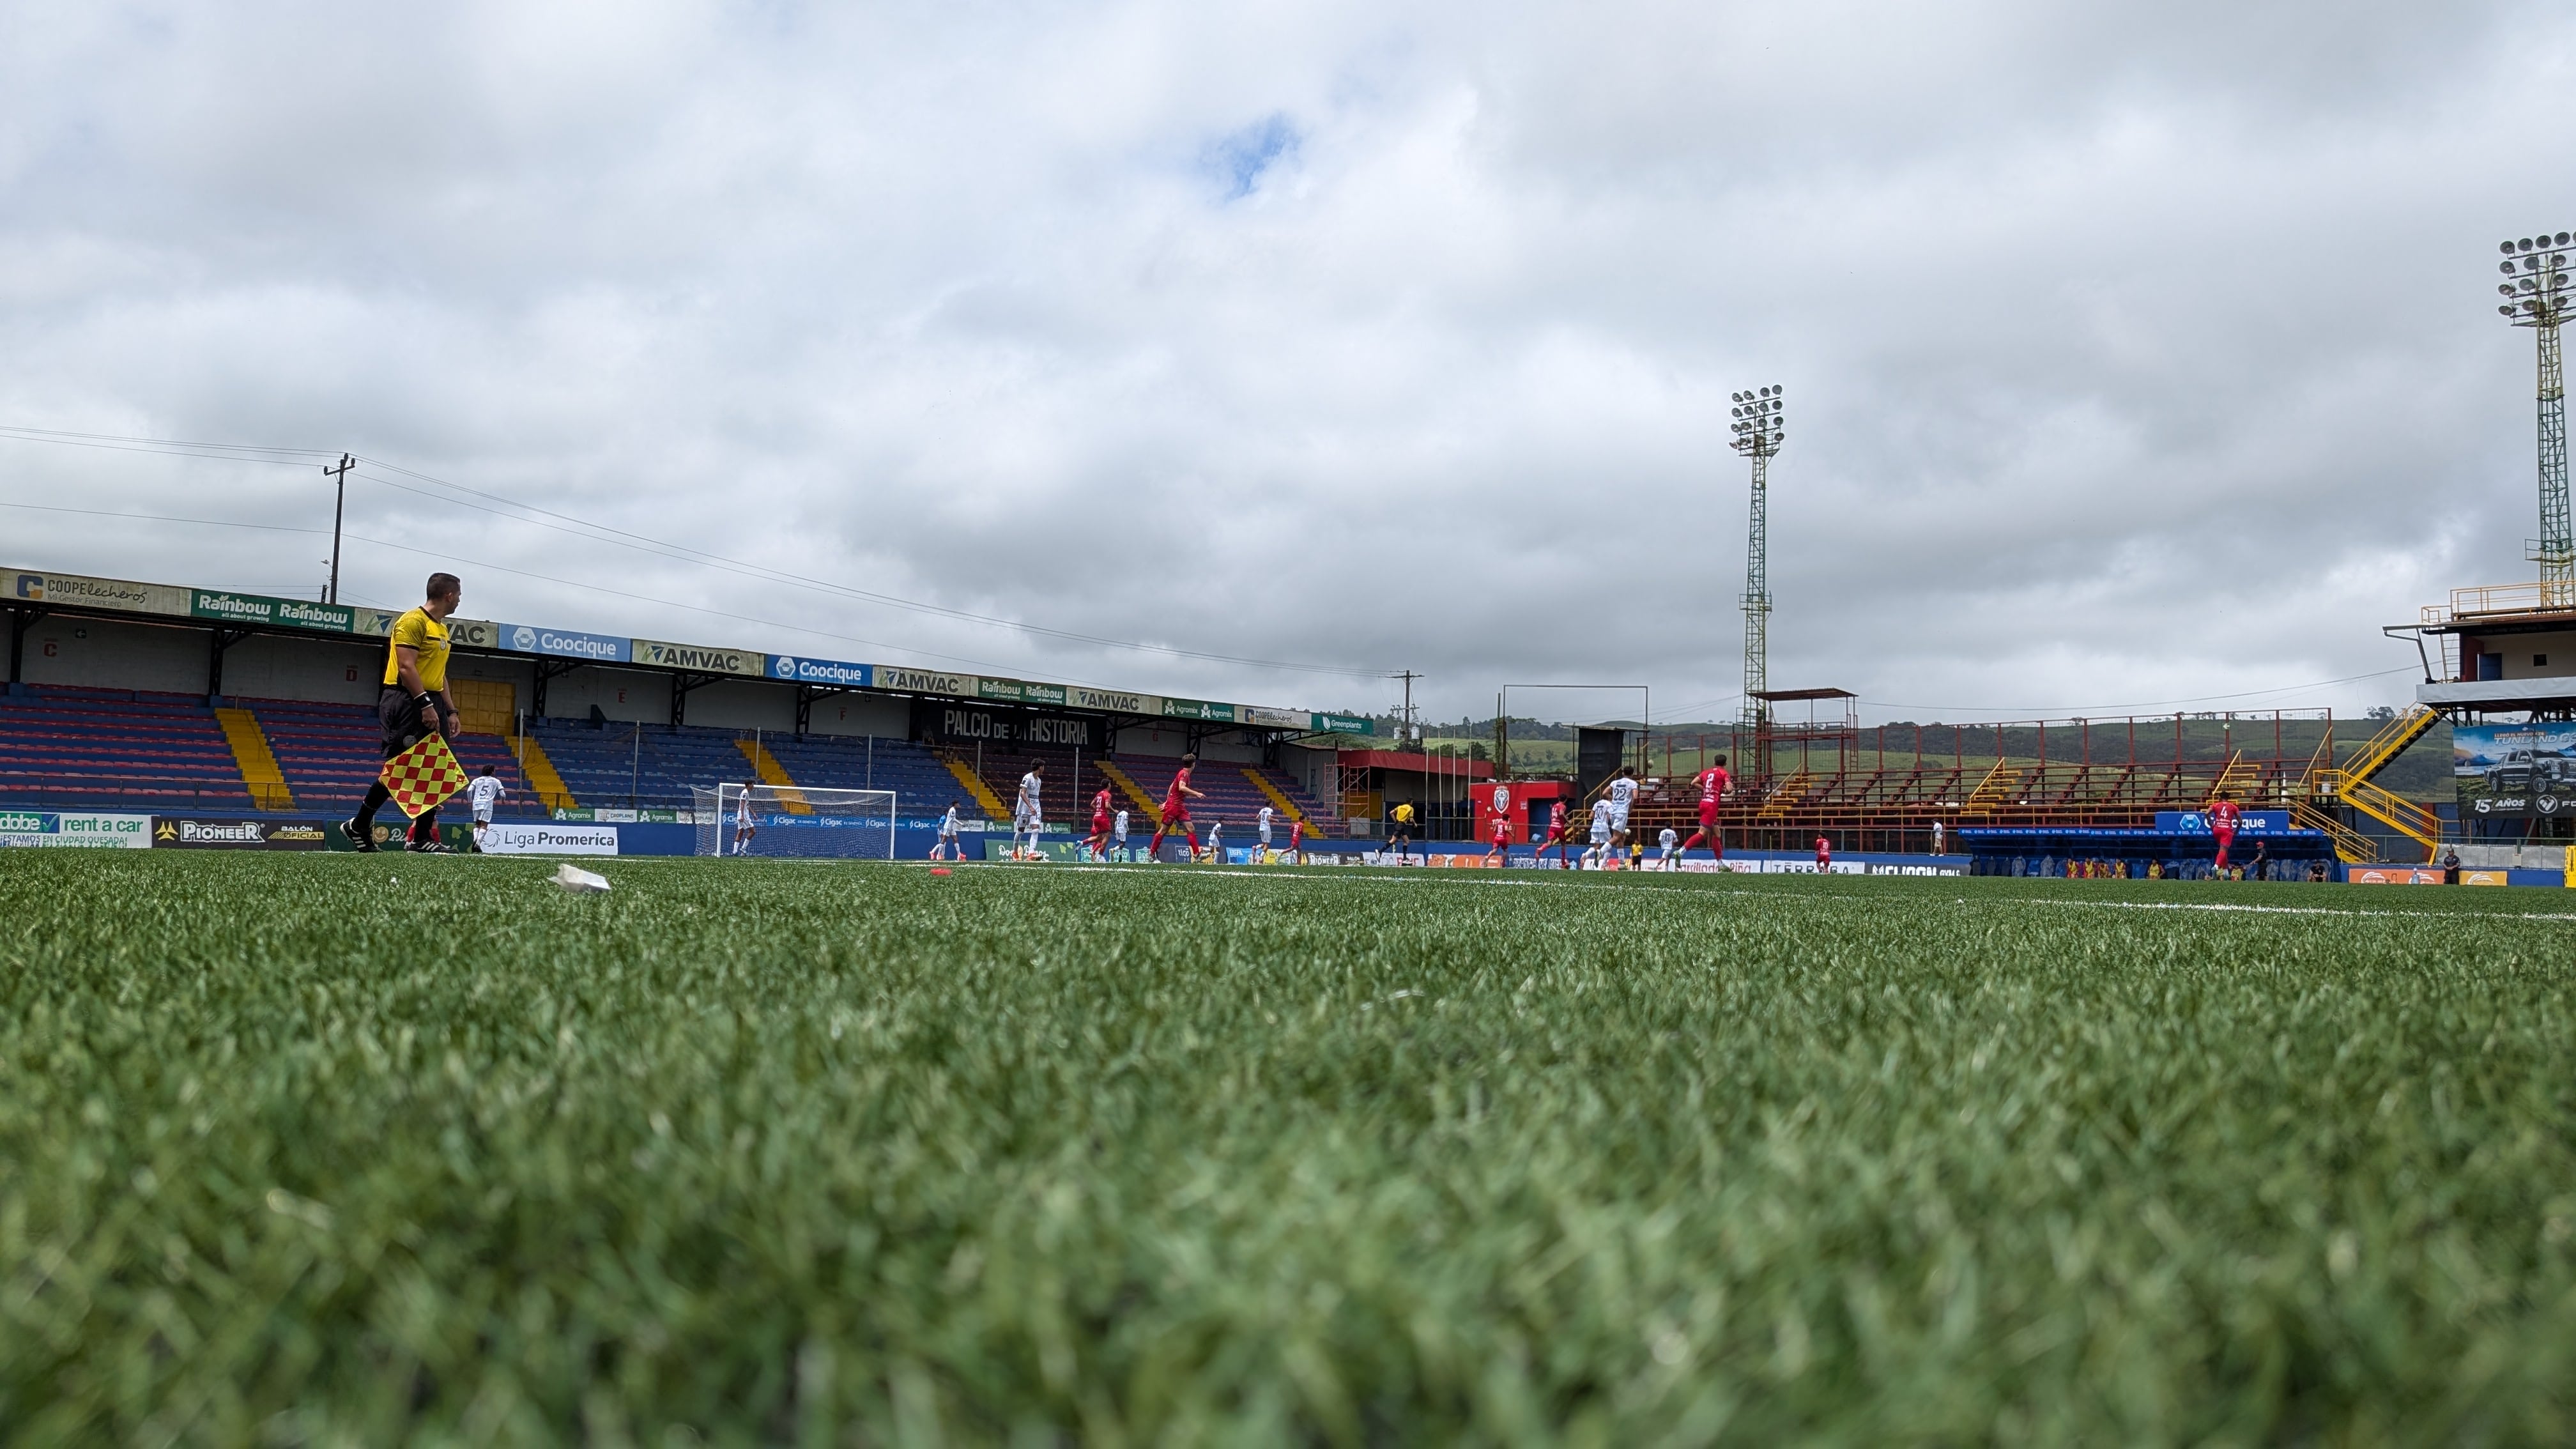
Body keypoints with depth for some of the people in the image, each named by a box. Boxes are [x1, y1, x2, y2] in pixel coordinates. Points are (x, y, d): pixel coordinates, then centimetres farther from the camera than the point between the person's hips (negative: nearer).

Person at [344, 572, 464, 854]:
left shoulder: (442, 628, 20)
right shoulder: (413, 621, -9)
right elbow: (406, 667, -19)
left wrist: (450, 710, 17)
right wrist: (425, 705, -25)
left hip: (431, 703, 9)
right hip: (407, 702, -9)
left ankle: (422, 839, 4)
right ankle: (359, 825, 5)